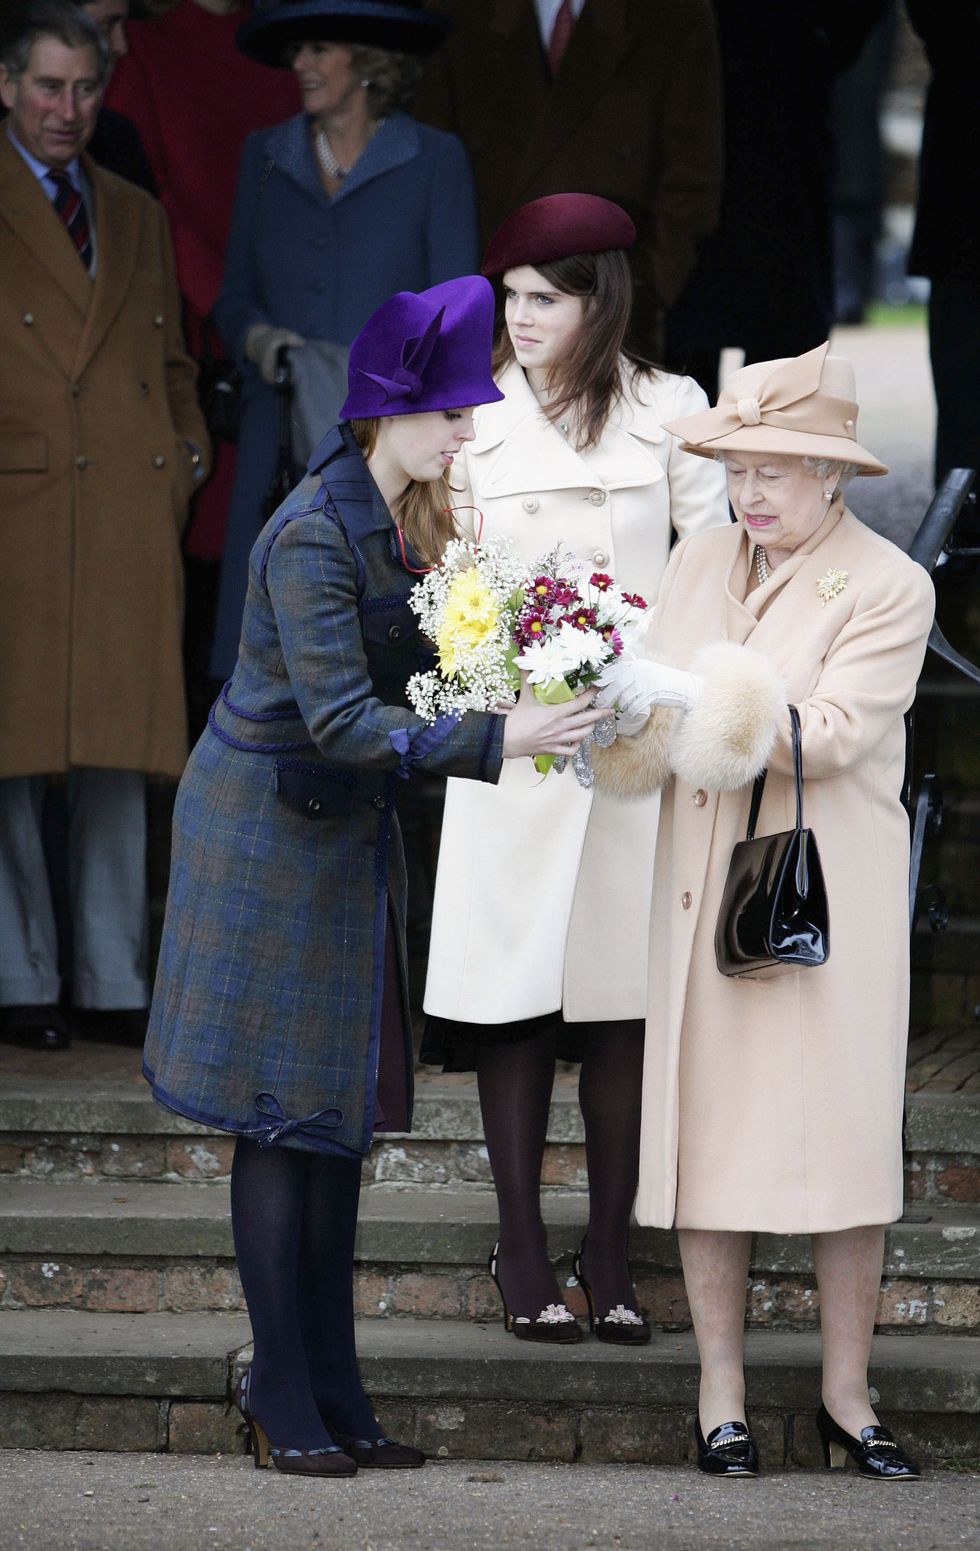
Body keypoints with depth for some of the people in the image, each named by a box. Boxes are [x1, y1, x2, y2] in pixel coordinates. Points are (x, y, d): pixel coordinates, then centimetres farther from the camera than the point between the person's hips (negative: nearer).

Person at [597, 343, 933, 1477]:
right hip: (704, 891, 4)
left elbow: (833, 734, -15)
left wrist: (693, 699, -22)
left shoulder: (888, 587, -4)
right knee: (709, 1127, 1)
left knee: (841, 1130, -3)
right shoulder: (698, 564, 10)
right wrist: (620, 713, -8)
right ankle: (720, 1392, 7)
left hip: (826, 896, -4)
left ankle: (847, 1396, 6)